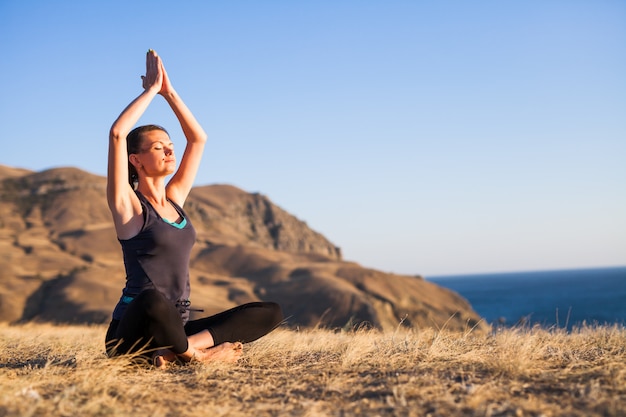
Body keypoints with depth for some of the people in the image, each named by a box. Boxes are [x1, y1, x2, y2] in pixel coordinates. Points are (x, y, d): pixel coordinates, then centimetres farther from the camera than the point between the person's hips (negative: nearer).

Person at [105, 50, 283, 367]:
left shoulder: (174, 198, 14)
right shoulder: (127, 204, -3)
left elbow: (198, 138, 18)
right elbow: (117, 133, -16)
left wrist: (169, 92, 12)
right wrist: (151, 89, -6)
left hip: (173, 330, 7)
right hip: (132, 334, -7)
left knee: (271, 313, -7)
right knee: (152, 301, -43)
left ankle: (183, 349, -20)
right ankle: (196, 354, -16)